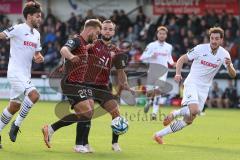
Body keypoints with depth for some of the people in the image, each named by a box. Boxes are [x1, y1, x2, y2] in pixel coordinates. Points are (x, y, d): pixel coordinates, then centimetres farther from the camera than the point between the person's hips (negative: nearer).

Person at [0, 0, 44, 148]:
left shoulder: (36, 34, 13)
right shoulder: (18, 29, -10)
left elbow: (37, 54, 21)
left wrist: (39, 58, 0)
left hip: (26, 75, 8)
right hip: (16, 73, -8)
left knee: (15, 106, 11)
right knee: (34, 95, -24)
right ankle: (16, 125, -12)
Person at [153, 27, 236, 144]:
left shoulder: (224, 54, -2)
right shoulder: (201, 48, -10)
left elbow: (233, 75, -5)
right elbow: (182, 59, -2)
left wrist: (229, 65, -27)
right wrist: (178, 74, -19)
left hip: (204, 89, 4)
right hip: (192, 83, -4)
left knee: (189, 120, 3)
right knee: (194, 110, -31)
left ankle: (159, 134, 15)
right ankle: (174, 114, -1)